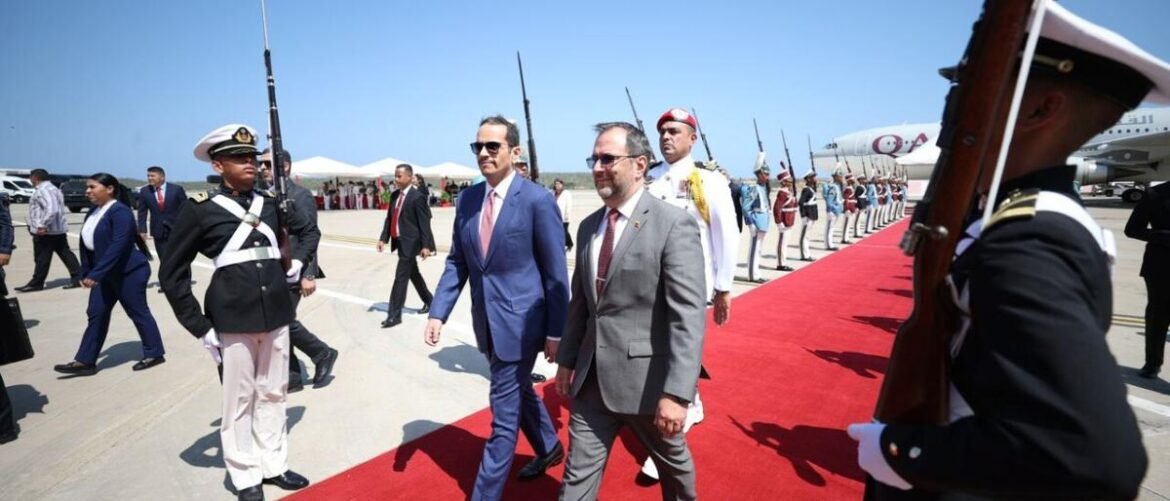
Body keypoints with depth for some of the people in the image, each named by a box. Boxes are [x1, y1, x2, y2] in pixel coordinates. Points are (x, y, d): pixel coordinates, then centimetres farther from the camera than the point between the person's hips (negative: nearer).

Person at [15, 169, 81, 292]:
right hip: (59, 229, 10)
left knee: (41, 258, 0)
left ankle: (36, 283, 9)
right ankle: (78, 278, 3)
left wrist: (42, 225, -26)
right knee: (66, 254, 6)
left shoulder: (42, 190, -15)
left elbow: (51, 209, -28)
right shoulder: (53, 189, 17)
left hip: (45, 231, -10)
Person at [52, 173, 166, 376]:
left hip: (129, 272, -9)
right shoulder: (93, 212, 10)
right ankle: (85, 361, 17)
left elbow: (118, 245, -25)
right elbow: (86, 244, 14)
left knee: (138, 313, 2)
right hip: (106, 274, 9)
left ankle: (154, 353, 15)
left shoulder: (120, 211, -18)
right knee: (96, 314, 10)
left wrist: (95, 274, -26)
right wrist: (86, 273, 9)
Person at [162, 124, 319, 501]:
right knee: (239, 399, 7)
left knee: (273, 394, 14)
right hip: (233, 320, -4)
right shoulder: (200, 211, -6)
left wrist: (299, 261, 6)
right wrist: (200, 327, -4)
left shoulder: (272, 203, 5)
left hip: (276, 315, 4)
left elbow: (309, 230, 23)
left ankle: (274, 465, 30)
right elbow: (172, 273, -1)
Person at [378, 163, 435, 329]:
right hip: (399, 241, 8)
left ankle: (394, 315, 0)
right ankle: (429, 301, 36)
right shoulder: (394, 195, 9)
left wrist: (425, 245, -16)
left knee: (400, 277, -7)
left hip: (410, 242, -8)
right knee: (413, 274, 19)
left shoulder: (417, 197, -14)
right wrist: (383, 238, 4)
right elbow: (389, 218, 12)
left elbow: (424, 223, -14)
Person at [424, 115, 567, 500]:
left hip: (520, 320, -7)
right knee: (518, 391, 24)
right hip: (486, 320, 7)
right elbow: (457, 262, 8)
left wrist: (556, 332, -10)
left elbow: (556, 272, -11)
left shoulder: (538, 200, -13)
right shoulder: (466, 199, 4)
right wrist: (438, 312, -1)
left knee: (504, 412, 1)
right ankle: (549, 447, 49)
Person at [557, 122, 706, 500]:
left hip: (647, 380, -5)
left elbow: (689, 316, -20)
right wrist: (567, 359, 13)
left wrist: (677, 393, -23)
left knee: (673, 463, 22)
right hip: (592, 377, 5)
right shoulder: (588, 226, 7)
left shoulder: (674, 224, -15)